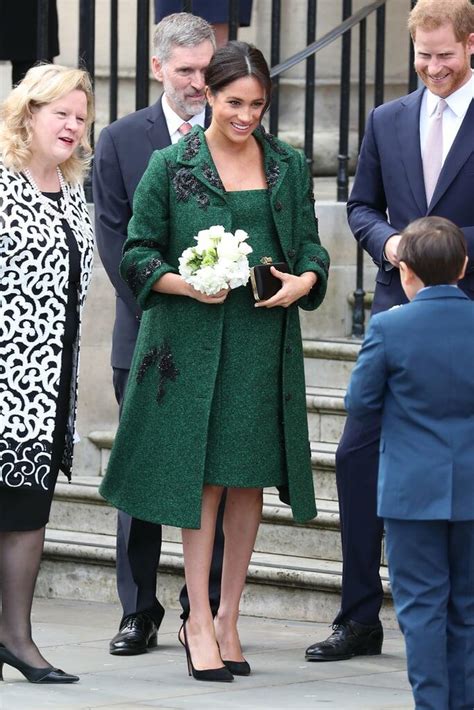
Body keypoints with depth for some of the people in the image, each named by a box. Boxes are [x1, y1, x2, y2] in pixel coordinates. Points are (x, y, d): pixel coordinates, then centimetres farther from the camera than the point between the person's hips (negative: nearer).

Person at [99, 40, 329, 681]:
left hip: (265, 339, 3)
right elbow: (138, 252, 1)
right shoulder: (171, 166, 0)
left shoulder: (289, 167, 9)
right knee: (203, 474, -4)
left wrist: (303, 281, -9)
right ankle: (199, 623, 1)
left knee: (249, 479, 5)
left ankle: (228, 619, 13)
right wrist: (187, 284, -16)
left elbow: (310, 245, 13)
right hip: (194, 337, -3)